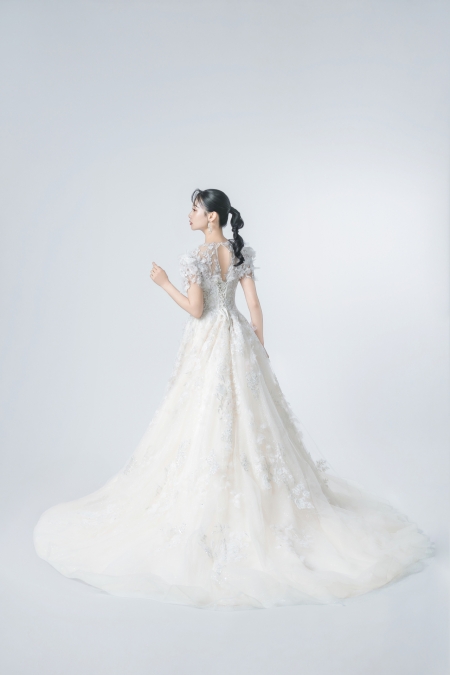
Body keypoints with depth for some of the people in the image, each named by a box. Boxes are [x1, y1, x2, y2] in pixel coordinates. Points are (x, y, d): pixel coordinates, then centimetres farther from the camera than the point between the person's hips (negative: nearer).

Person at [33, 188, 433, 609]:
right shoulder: (243, 253, 5)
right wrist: (259, 347, 10)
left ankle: (206, 508, 16)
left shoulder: (196, 257, -13)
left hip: (207, 344, -6)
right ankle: (262, 497, 25)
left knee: (205, 420, 4)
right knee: (248, 417, 14)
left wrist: (164, 283, -3)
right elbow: (254, 305, 3)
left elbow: (196, 310, -15)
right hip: (239, 338, 6)